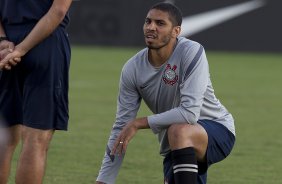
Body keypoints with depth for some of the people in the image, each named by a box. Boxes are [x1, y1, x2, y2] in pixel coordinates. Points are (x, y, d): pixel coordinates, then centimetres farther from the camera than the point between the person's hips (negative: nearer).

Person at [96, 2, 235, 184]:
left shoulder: (191, 52, -22)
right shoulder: (132, 69, -8)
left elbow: (189, 113, -30)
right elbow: (121, 129, -5)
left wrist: (139, 123, -25)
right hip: (178, 147, 6)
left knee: (178, 131, -36)